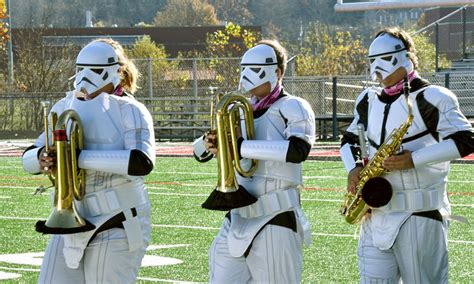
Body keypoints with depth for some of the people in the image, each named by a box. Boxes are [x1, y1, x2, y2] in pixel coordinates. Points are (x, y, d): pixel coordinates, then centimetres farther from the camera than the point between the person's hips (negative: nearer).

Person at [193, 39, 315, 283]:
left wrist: (241, 147, -25)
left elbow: (298, 150, -24)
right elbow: (200, 153, 19)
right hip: (237, 220, 6)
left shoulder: (292, 108, -5)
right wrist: (209, 142, -5)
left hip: (276, 221, -6)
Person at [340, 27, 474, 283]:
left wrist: (414, 159, -21)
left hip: (420, 213, -6)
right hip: (376, 212, 6)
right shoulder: (368, 101, 15)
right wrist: (353, 168, 5)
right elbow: (350, 139, 28)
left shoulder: (431, 98, -7)